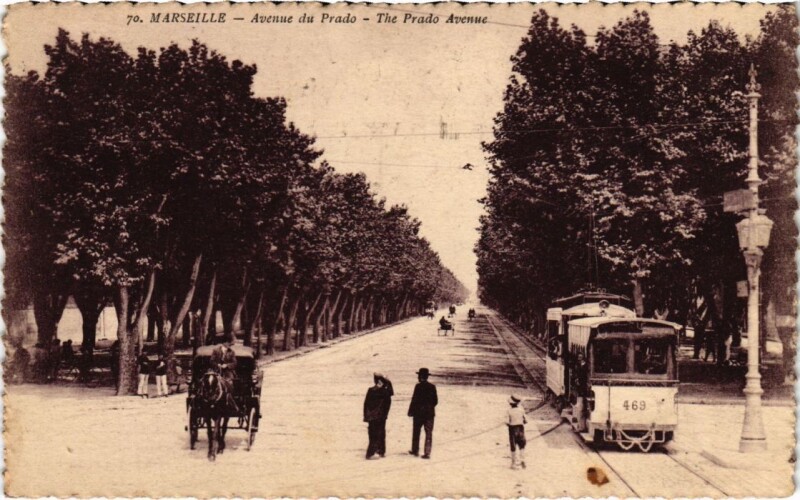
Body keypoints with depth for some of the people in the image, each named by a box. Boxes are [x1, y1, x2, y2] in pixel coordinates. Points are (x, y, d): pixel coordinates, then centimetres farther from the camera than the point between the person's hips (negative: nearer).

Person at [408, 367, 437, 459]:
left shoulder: (418, 386, -11)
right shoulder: (432, 387, 2)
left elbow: (414, 400, -12)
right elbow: (436, 401, 5)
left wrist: (410, 411, -6)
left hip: (419, 413, -3)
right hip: (430, 413, 3)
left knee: (416, 432, 13)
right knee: (428, 433, 3)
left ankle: (415, 450, 21)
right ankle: (427, 453, -4)